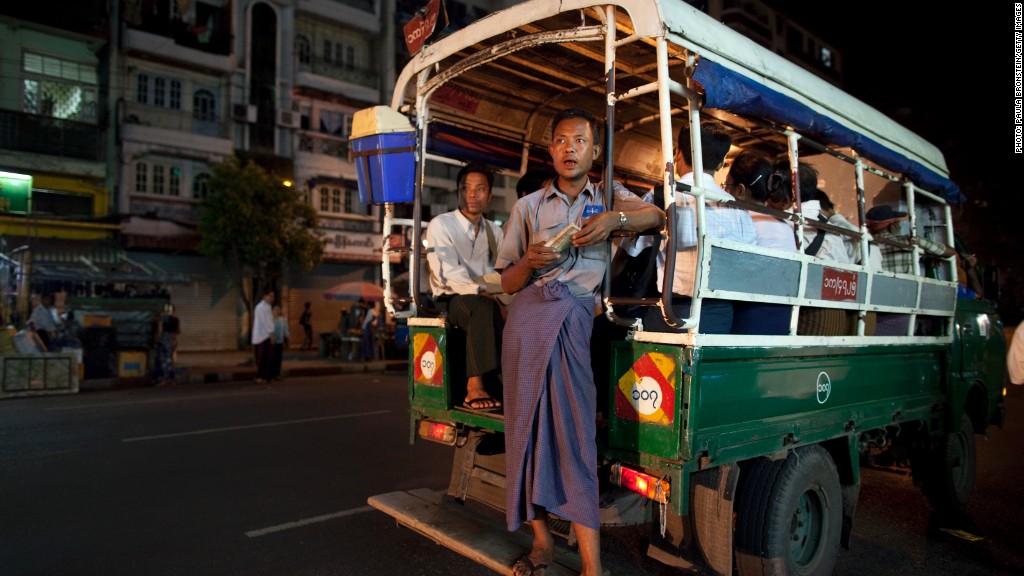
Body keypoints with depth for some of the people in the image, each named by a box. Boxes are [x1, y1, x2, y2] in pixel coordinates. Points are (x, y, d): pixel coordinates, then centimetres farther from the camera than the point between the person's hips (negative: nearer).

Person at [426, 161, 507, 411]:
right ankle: (476, 387, -38)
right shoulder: (441, 225, 1)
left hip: (486, 300, 5)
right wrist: (482, 292, -27)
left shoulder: (494, 231, 18)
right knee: (484, 307, -37)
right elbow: (450, 273, -13)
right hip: (451, 300, -5)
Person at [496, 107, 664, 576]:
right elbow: (507, 282, 15)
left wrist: (615, 218, -14)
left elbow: (658, 216, 2)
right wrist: (529, 261, -6)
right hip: (527, 313, 2)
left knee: (574, 424, -11)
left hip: (574, 315, -2)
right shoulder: (528, 206, 19)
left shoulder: (610, 197, 19)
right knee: (526, 420, 0)